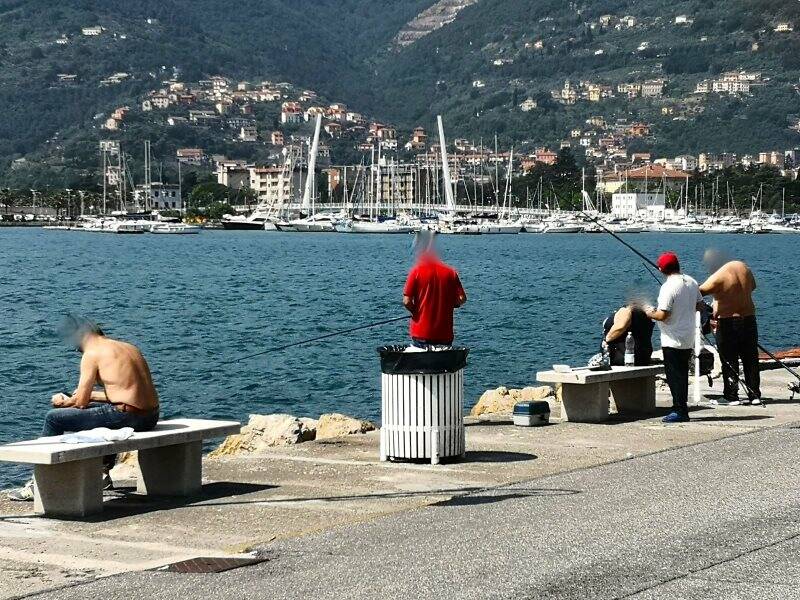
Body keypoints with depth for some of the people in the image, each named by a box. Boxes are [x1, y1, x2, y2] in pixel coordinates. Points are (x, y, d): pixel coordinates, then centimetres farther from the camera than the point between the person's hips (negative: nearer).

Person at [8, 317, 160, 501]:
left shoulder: (92, 353, -4)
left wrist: (63, 402, 16)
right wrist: (92, 394, 34)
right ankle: (103, 473, 40)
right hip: (150, 418, 8)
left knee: (53, 418, 4)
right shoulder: (130, 348, 19)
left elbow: (80, 402, -5)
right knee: (95, 408, 39)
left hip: (126, 416, -8)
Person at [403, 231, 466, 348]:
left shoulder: (416, 271, -6)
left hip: (421, 333, -2)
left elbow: (407, 302, -10)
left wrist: (416, 312, 8)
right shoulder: (450, 272, 2)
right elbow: (461, 299, 0)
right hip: (445, 334, 2)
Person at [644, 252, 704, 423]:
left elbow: (663, 315, -22)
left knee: (674, 376, -1)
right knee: (682, 374, 15)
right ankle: (681, 409, 20)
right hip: (688, 339, 8)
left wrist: (650, 313, -3)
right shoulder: (692, 282, 3)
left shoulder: (668, 287, -20)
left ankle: (680, 411, 0)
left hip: (673, 340, -8)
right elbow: (699, 305, 14)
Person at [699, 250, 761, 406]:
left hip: (727, 323, -6)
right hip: (749, 318, 6)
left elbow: (698, 293, -16)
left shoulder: (717, 277, -19)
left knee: (729, 361, 2)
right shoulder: (743, 267, 2)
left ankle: (731, 396, 5)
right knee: (751, 359, 11)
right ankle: (755, 395, 15)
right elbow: (752, 286, 16)